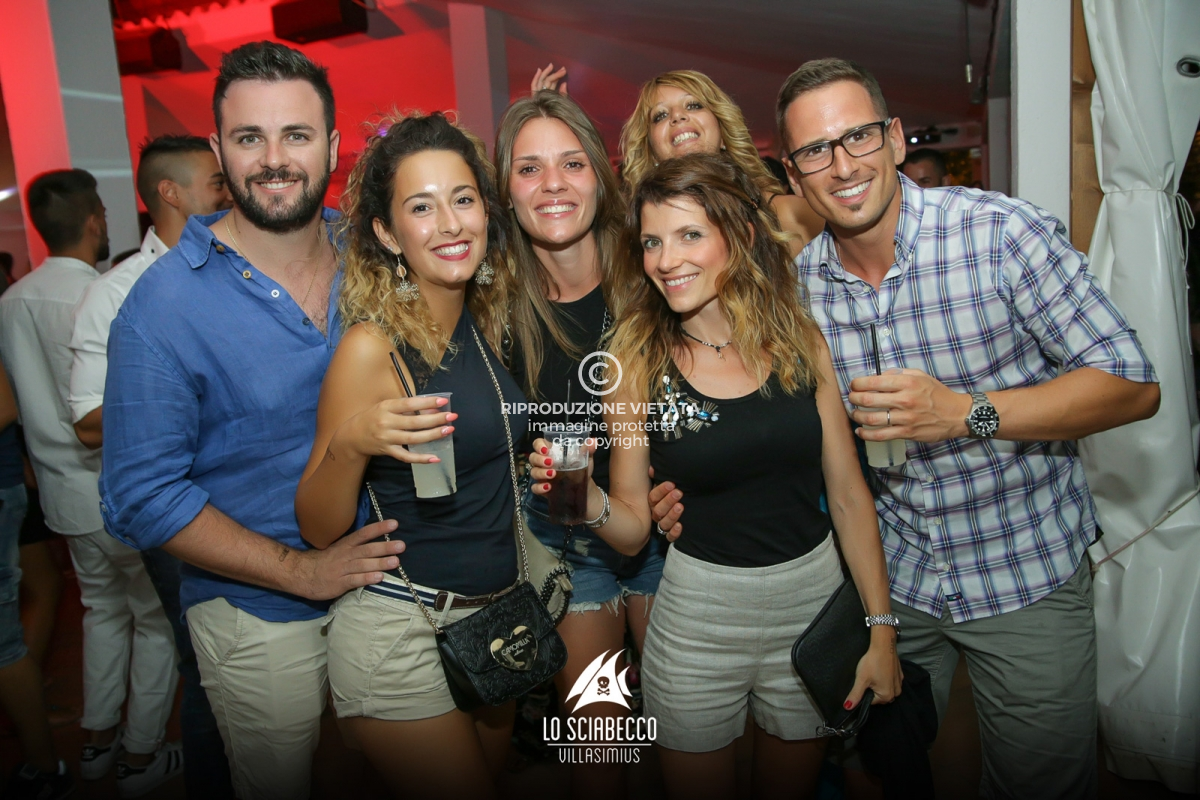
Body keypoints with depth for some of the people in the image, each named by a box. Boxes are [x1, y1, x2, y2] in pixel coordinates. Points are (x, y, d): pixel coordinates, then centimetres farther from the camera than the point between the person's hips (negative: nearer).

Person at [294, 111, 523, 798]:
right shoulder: (372, 346, -17)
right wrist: (348, 444, -29)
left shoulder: (486, 320, 0)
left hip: (496, 615, 7)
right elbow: (320, 531, -13)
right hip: (400, 636, -6)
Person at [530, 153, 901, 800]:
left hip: (814, 604, 2)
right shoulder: (638, 363, -9)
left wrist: (881, 629, 0)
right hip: (697, 621, -1)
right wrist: (585, 496, -25)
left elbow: (848, 496, 0)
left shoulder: (801, 339, -5)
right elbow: (634, 530, -5)